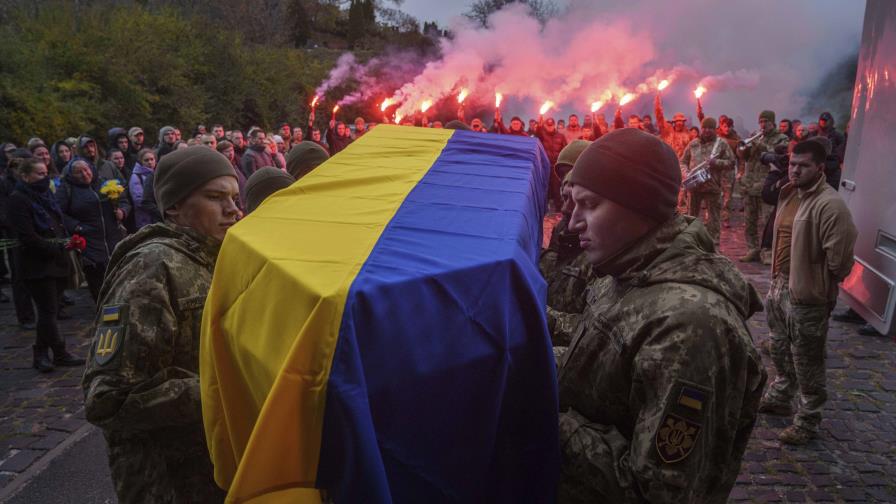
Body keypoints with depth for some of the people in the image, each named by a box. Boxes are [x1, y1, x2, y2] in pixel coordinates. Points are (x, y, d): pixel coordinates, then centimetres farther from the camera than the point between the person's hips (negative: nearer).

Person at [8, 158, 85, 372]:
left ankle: (41, 354, 20)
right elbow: (27, 237, -16)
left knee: (49, 311, 11)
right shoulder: (18, 199, -9)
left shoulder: (44, 195, 16)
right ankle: (60, 354, 5)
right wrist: (58, 247, -17)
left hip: (57, 263, 8)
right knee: (49, 311, -3)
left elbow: (58, 224, 21)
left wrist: (66, 241, 2)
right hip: (38, 264, -8)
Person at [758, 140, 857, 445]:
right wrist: (778, 277, 14)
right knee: (780, 350, 25)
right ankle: (779, 398, 45)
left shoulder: (830, 205, -22)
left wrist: (818, 285, -8)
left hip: (807, 295, -9)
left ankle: (808, 422, 21)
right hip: (780, 284, 9)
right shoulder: (790, 194, 6)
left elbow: (840, 259, -22)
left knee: (807, 363, 5)